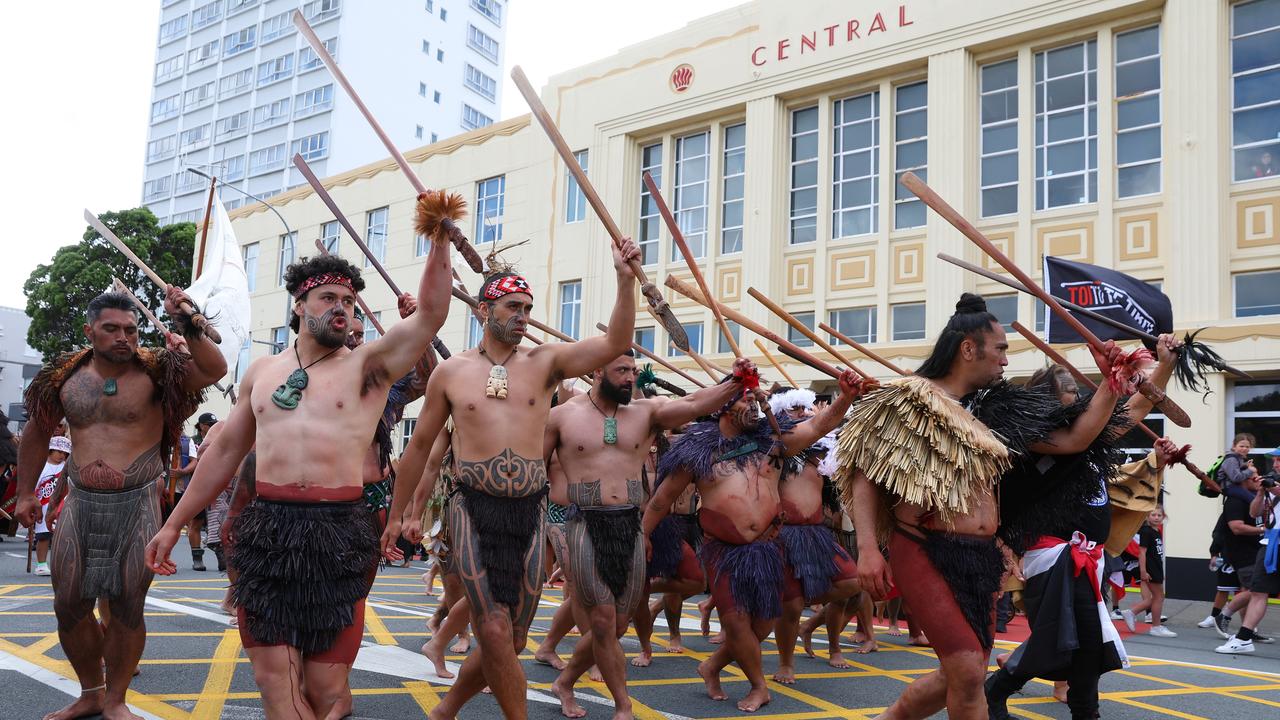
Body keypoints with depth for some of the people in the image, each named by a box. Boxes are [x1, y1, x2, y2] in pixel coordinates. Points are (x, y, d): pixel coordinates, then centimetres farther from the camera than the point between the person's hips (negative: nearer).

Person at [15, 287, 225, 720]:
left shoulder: (155, 372, -6)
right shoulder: (65, 377, 6)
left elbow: (215, 371, -22)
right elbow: (37, 433, 19)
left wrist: (186, 326, -33)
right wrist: (25, 493, 20)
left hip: (137, 504, -3)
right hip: (80, 502, 4)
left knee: (127, 606, 2)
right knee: (69, 604, 8)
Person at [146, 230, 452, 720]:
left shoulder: (368, 366, 3)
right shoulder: (262, 371, 14)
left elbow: (431, 314, -10)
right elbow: (224, 453, 20)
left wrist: (439, 239, -18)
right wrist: (174, 523, 20)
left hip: (337, 531, -3)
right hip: (266, 529, 3)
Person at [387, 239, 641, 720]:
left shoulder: (544, 362, 5)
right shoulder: (451, 372, 4)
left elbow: (616, 343, -8)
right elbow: (420, 446, 12)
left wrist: (625, 278, -19)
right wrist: (397, 513, 15)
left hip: (529, 512, 3)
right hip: (473, 509, -2)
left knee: (511, 640, 10)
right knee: (494, 632, -12)